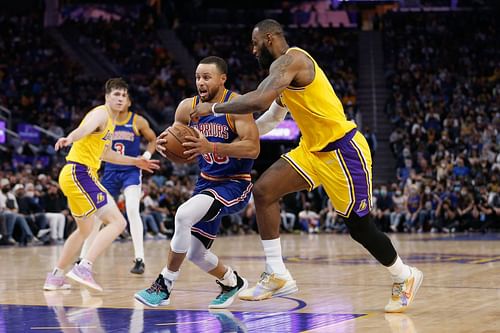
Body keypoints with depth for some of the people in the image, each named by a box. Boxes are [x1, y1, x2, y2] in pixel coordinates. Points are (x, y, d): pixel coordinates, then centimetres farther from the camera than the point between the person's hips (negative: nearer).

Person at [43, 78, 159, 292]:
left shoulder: (110, 122, 21)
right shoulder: (101, 114, -9)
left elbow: (105, 154, 35)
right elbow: (85, 128, -34)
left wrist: (134, 161, 40)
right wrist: (70, 138, -55)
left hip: (75, 176, 11)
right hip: (80, 174, -11)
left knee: (84, 229, 27)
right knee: (117, 222, -17)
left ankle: (55, 277, 32)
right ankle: (83, 269, -26)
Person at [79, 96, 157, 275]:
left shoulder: (138, 121, -4)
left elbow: (153, 140, 10)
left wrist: (146, 156, -8)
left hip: (131, 171, -3)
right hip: (110, 171, 3)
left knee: (132, 210, -23)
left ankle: (139, 259, -21)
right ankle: (83, 258, 17)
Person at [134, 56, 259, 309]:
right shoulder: (187, 108, -1)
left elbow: (253, 148, -26)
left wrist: (210, 146, -36)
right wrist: (164, 144, -15)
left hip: (234, 184, -7)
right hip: (207, 182, 7)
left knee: (184, 215, -30)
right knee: (195, 253, 8)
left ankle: (164, 285, -17)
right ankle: (232, 283, 37)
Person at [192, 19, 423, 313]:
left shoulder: (289, 60, -19)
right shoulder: (284, 67, 13)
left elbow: (259, 102, -33)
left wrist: (214, 108, -21)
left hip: (343, 150, -10)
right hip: (314, 149, 10)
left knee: (359, 226, 0)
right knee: (264, 190, -3)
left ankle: (405, 277, 24)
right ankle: (277, 276, 0)